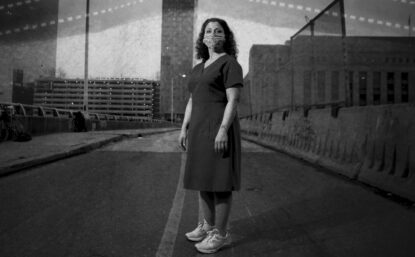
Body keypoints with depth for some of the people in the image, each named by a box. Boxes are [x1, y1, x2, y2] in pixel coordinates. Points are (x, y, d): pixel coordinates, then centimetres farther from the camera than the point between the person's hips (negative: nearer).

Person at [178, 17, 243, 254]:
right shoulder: (199, 69, 19)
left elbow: (233, 100, -14)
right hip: (200, 130, 8)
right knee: (203, 178, 11)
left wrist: (223, 130, -23)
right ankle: (208, 225, 24)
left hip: (219, 128, -8)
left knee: (218, 180, -6)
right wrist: (184, 129, 12)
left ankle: (221, 234, 5)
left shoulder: (230, 63, -5)